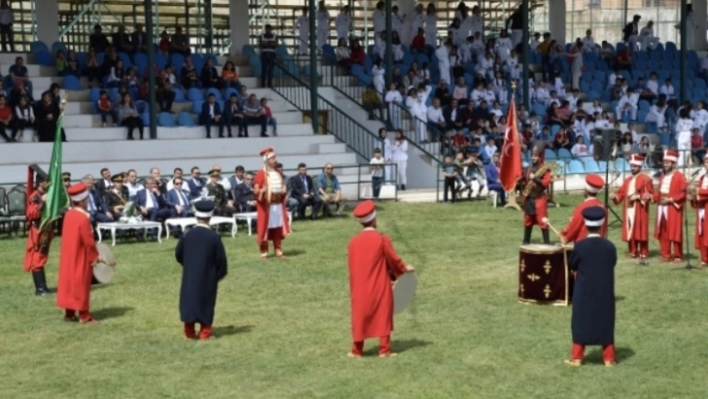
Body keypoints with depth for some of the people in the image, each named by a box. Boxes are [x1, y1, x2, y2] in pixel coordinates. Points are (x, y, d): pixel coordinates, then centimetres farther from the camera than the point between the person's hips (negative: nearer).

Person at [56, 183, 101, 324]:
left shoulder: (68, 214, 4)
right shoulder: (83, 218, -22)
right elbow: (88, 241, -21)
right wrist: (95, 256, -8)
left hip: (69, 257, 8)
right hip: (81, 258, -8)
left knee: (69, 282, 14)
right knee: (81, 286, -1)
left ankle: (69, 313, 21)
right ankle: (84, 316, 5)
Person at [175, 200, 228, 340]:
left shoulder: (188, 235, -5)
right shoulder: (214, 237, -14)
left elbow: (178, 254, 7)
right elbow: (221, 258, -9)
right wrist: (220, 274, 8)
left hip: (189, 276, 2)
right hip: (208, 277, -2)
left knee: (189, 300, 11)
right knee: (206, 302, 7)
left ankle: (189, 332, 12)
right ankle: (205, 332, 7)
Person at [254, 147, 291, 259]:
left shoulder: (278, 173, 12)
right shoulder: (261, 174, -8)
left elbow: (283, 187, 21)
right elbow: (256, 191, -9)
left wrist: (284, 192, 0)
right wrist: (264, 191, -28)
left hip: (278, 204, 6)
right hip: (266, 205, -6)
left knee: (278, 228, 7)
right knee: (265, 228, -2)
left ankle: (278, 251, 14)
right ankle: (264, 253, 4)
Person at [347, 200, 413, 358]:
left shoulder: (353, 242, -2)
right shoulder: (382, 239, -13)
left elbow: (352, 267, 5)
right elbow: (393, 260, -5)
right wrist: (404, 269, 15)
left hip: (360, 288, 3)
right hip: (380, 286, -3)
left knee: (360, 317, 11)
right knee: (383, 317, 8)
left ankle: (357, 351, 16)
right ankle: (384, 350, 10)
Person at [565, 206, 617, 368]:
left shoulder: (580, 246, -15)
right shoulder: (610, 246, -9)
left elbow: (571, 265, -2)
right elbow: (613, 264, 6)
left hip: (584, 291, -2)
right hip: (605, 292, 2)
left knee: (581, 321, 8)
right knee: (605, 322, 11)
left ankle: (577, 357, 12)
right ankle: (609, 358, 15)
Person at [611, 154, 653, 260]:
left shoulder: (645, 179, -4)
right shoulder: (627, 180, 18)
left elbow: (650, 194, -9)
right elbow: (622, 193, 15)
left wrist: (638, 197, -19)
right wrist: (615, 196, -4)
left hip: (639, 209, -7)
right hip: (628, 209, 7)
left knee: (641, 231, -5)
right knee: (629, 230, 8)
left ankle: (643, 253, 2)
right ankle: (633, 252, 17)